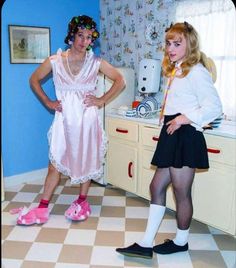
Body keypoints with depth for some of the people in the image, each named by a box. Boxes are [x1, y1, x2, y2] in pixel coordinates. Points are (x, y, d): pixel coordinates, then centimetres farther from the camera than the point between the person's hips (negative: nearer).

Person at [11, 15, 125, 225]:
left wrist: (101, 100, -4)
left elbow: (120, 81, 3)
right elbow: (34, 80, 12)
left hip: (87, 118, 0)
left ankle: (82, 201, 28)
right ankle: (43, 208, 13)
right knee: (55, 162, 3)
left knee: (86, 160, 10)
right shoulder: (55, 61, 0)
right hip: (64, 118, 0)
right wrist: (47, 102, 4)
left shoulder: (96, 62, -1)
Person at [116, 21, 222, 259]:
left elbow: (214, 107, -17)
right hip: (172, 137, 10)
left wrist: (185, 118, -20)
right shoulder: (175, 71, 17)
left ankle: (181, 242, 26)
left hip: (186, 137, -9)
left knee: (181, 193, 3)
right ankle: (145, 244, 17)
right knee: (157, 187, 9)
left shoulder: (195, 71, -10)